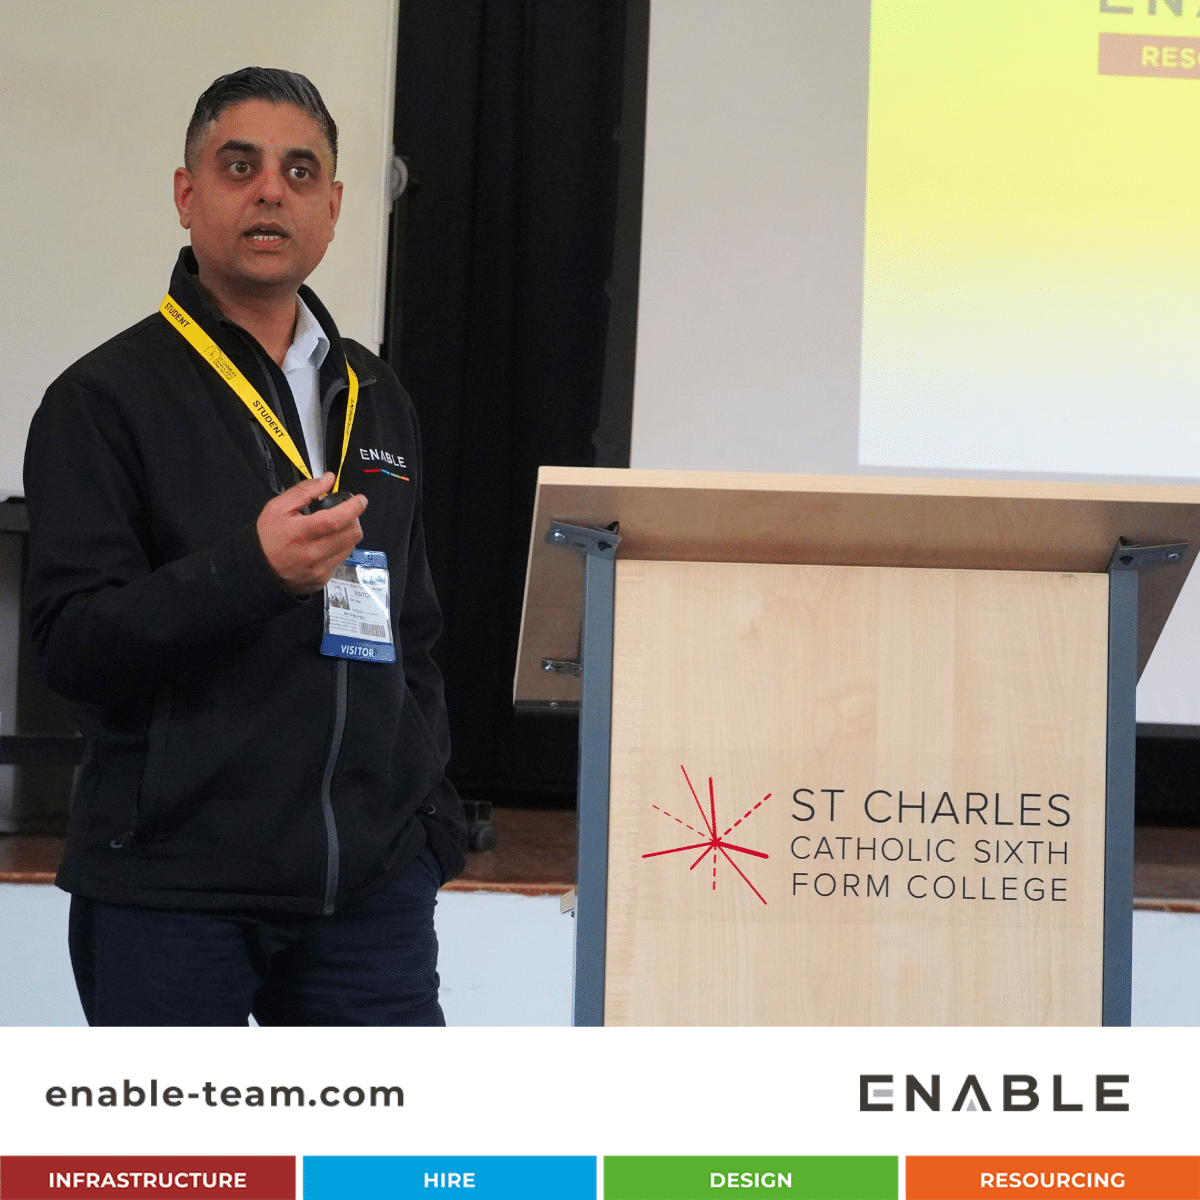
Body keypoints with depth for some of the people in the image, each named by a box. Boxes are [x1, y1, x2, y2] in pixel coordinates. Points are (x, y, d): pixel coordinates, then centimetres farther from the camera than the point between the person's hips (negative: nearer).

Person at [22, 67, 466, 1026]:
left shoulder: (377, 400, 15)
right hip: (168, 895, -4)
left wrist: (431, 816, 14)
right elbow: (71, 643, -12)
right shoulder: (105, 400, -4)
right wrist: (249, 572, -26)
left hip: (371, 886, 5)